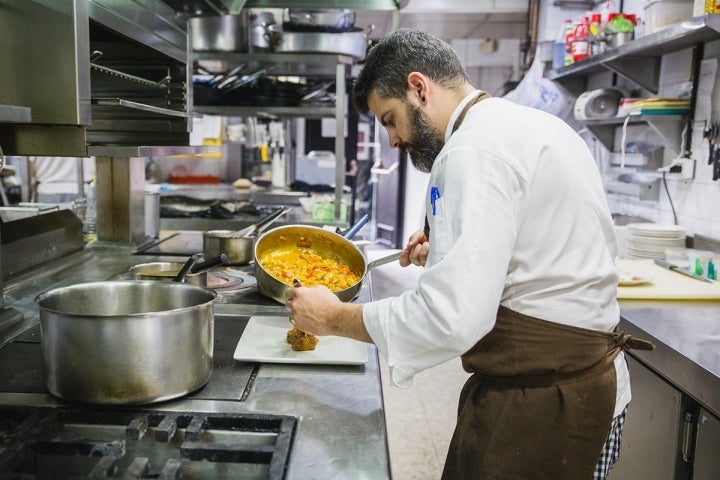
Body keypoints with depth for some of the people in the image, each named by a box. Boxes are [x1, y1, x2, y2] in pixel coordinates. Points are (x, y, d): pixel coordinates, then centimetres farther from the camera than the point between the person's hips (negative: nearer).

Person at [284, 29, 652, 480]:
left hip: (540, 401, -10)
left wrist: (334, 317, -15)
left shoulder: (475, 149, -20)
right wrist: (446, 248, 12)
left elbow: (453, 318, -28)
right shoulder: (532, 125, 11)